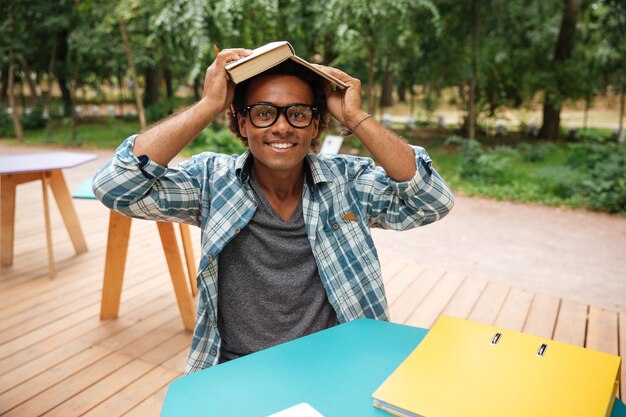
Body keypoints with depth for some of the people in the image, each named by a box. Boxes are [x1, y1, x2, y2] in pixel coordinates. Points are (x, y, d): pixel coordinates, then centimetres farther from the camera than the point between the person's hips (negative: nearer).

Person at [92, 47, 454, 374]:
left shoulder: (347, 181, -2)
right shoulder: (213, 179, -4)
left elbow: (432, 201, -12)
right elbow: (115, 187, -15)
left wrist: (357, 118, -15)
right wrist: (209, 106, -16)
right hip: (235, 374, -1)